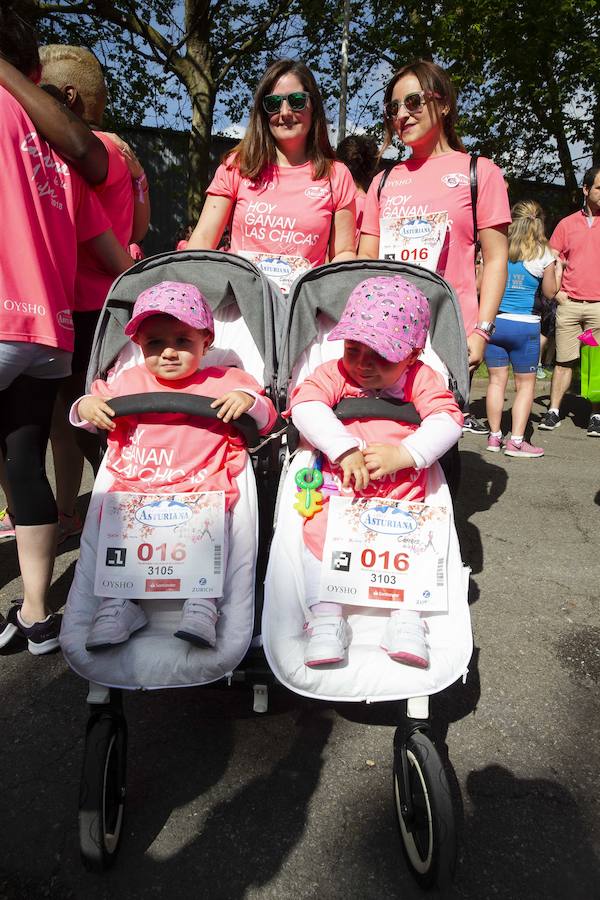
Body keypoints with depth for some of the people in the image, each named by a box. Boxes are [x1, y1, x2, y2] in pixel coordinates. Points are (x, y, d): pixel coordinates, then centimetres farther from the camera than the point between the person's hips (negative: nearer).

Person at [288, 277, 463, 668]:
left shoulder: (421, 378, 4)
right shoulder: (334, 373, 2)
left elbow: (448, 419, -9)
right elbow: (304, 404, -16)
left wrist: (404, 453, -22)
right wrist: (344, 449, -27)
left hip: (403, 498, 1)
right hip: (340, 491, 0)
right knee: (319, 530, -22)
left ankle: (407, 619, -8)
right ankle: (327, 618, -14)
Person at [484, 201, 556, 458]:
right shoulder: (543, 254, -2)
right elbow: (550, 292, 9)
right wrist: (558, 267, 24)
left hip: (493, 321, 2)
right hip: (525, 324, -2)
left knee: (497, 380, 10)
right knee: (526, 384, 8)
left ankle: (494, 436, 14)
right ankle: (516, 440, 5)